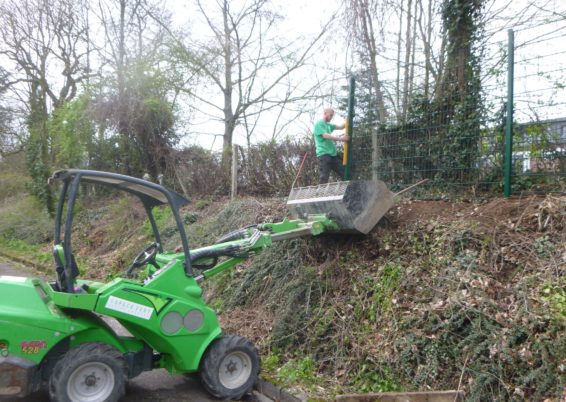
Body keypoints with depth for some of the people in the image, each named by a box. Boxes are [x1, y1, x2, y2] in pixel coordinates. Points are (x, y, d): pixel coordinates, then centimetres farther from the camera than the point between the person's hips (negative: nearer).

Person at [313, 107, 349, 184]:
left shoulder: (328, 125, 21)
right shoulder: (319, 124, -4)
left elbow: (340, 127, 23)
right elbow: (325, 136, -17)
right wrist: (341, 138, -19)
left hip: (333, 153, 9)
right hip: (324, 154, -9)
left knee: (344, 174, 7)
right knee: (324, 178, -11)